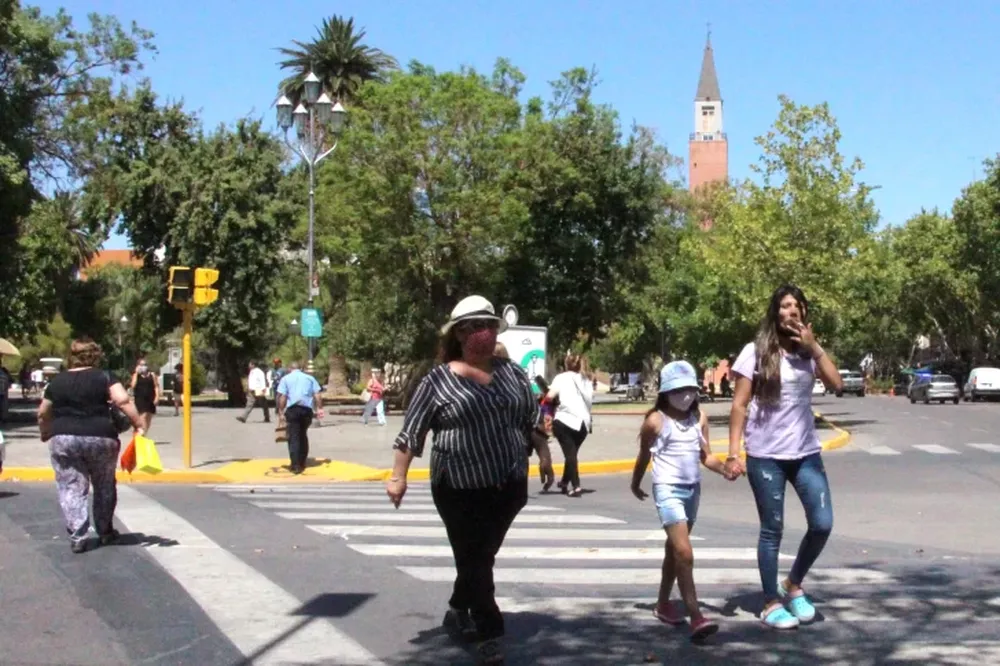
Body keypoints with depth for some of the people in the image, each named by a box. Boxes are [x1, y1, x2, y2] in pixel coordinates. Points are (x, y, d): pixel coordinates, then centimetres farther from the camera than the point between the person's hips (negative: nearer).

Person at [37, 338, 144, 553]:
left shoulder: (57, 382, 8)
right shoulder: (103, 378, 0)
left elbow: (43, 414, 15)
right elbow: (123, 400, -13)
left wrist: (45, 433, 32)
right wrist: (138, 425, -10)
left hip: (63, 439, 1)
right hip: (101, 438, -1)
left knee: (71, 489, 5)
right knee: (105, 486, 16)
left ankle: (78, 537, -4)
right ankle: (105, 532, 26)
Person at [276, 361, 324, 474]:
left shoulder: (286, 378, 8)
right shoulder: (309, 377, 15)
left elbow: (282, 396, -4)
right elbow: (317, 395, 5)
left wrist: (280, 411, -4)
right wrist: (319, 408, 6)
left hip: (292, 409, -3)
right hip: (307, 409, 3)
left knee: (293, 437, -3)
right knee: (303, 435, 19)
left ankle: (296, 465, -12)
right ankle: (302, 462, 23)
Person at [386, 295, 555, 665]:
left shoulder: (512, 373, 7)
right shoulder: (438, 380, -6)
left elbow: (532, 419, 16)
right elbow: (411, 432, -4)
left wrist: (543, 454, 10)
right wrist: (398, 477, -7)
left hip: (508, 486, 4)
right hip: (460, 489, -4)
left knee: (482, 556, 15)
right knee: (473, 559, -1)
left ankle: (458, 610, 36)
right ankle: (490, 634, 6)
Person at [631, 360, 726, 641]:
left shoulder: (699, 418, 5)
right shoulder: (656, 421, -8)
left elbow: (705, 456, 5)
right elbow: (644, 456, 5)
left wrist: (725, 468, -14)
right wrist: (636, 485, 18)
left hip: (693, 489, 6)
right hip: (668, 489, -6)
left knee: (674, 549, 19)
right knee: (684, 552, -17)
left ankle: (663, 604, 34)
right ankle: (696, 617, -21)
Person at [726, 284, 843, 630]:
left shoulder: (809, 352, 6)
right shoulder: (756, 352, -5)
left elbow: (836, 384, -8)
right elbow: (739, 406, -5)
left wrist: (814, 347, -12)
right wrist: (733, 453, -11)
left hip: (805, 452, 4)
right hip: (765, 455, -4)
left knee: (822, 524, -1)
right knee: (772, 529, 4)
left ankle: (794, 585, 23)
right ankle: (771, 603, 17)